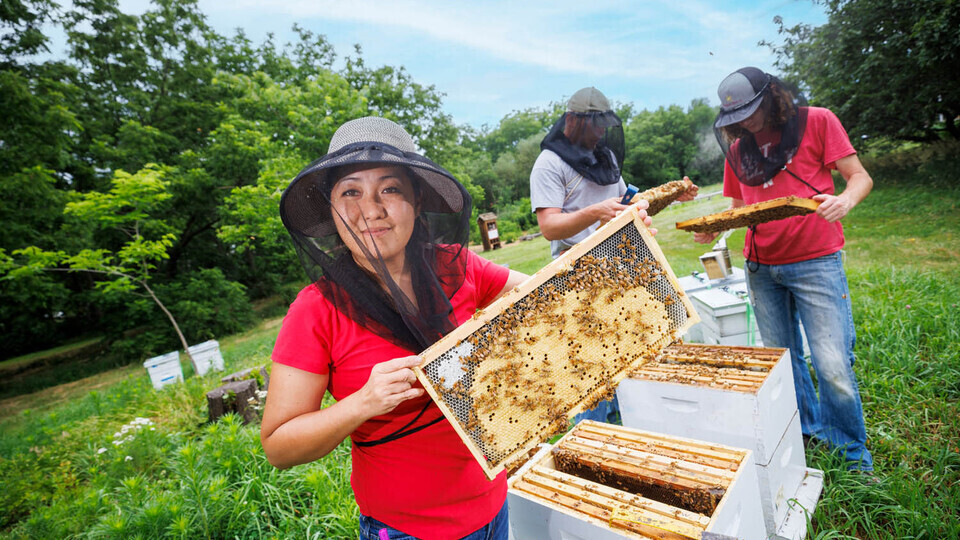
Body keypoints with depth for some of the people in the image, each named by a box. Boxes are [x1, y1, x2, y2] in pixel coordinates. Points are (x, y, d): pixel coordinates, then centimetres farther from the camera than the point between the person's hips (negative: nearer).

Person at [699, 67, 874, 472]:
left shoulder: (817, 122, 0)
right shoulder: (737, 148, 10)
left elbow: (860, 176, -2)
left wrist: (845, 200, -25)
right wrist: (715, 227, -3)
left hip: (816, 262, -4)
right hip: (761, 267, 4)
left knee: (833, 366, -4)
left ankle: (851, 455, 19)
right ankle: (806, 433, 34)